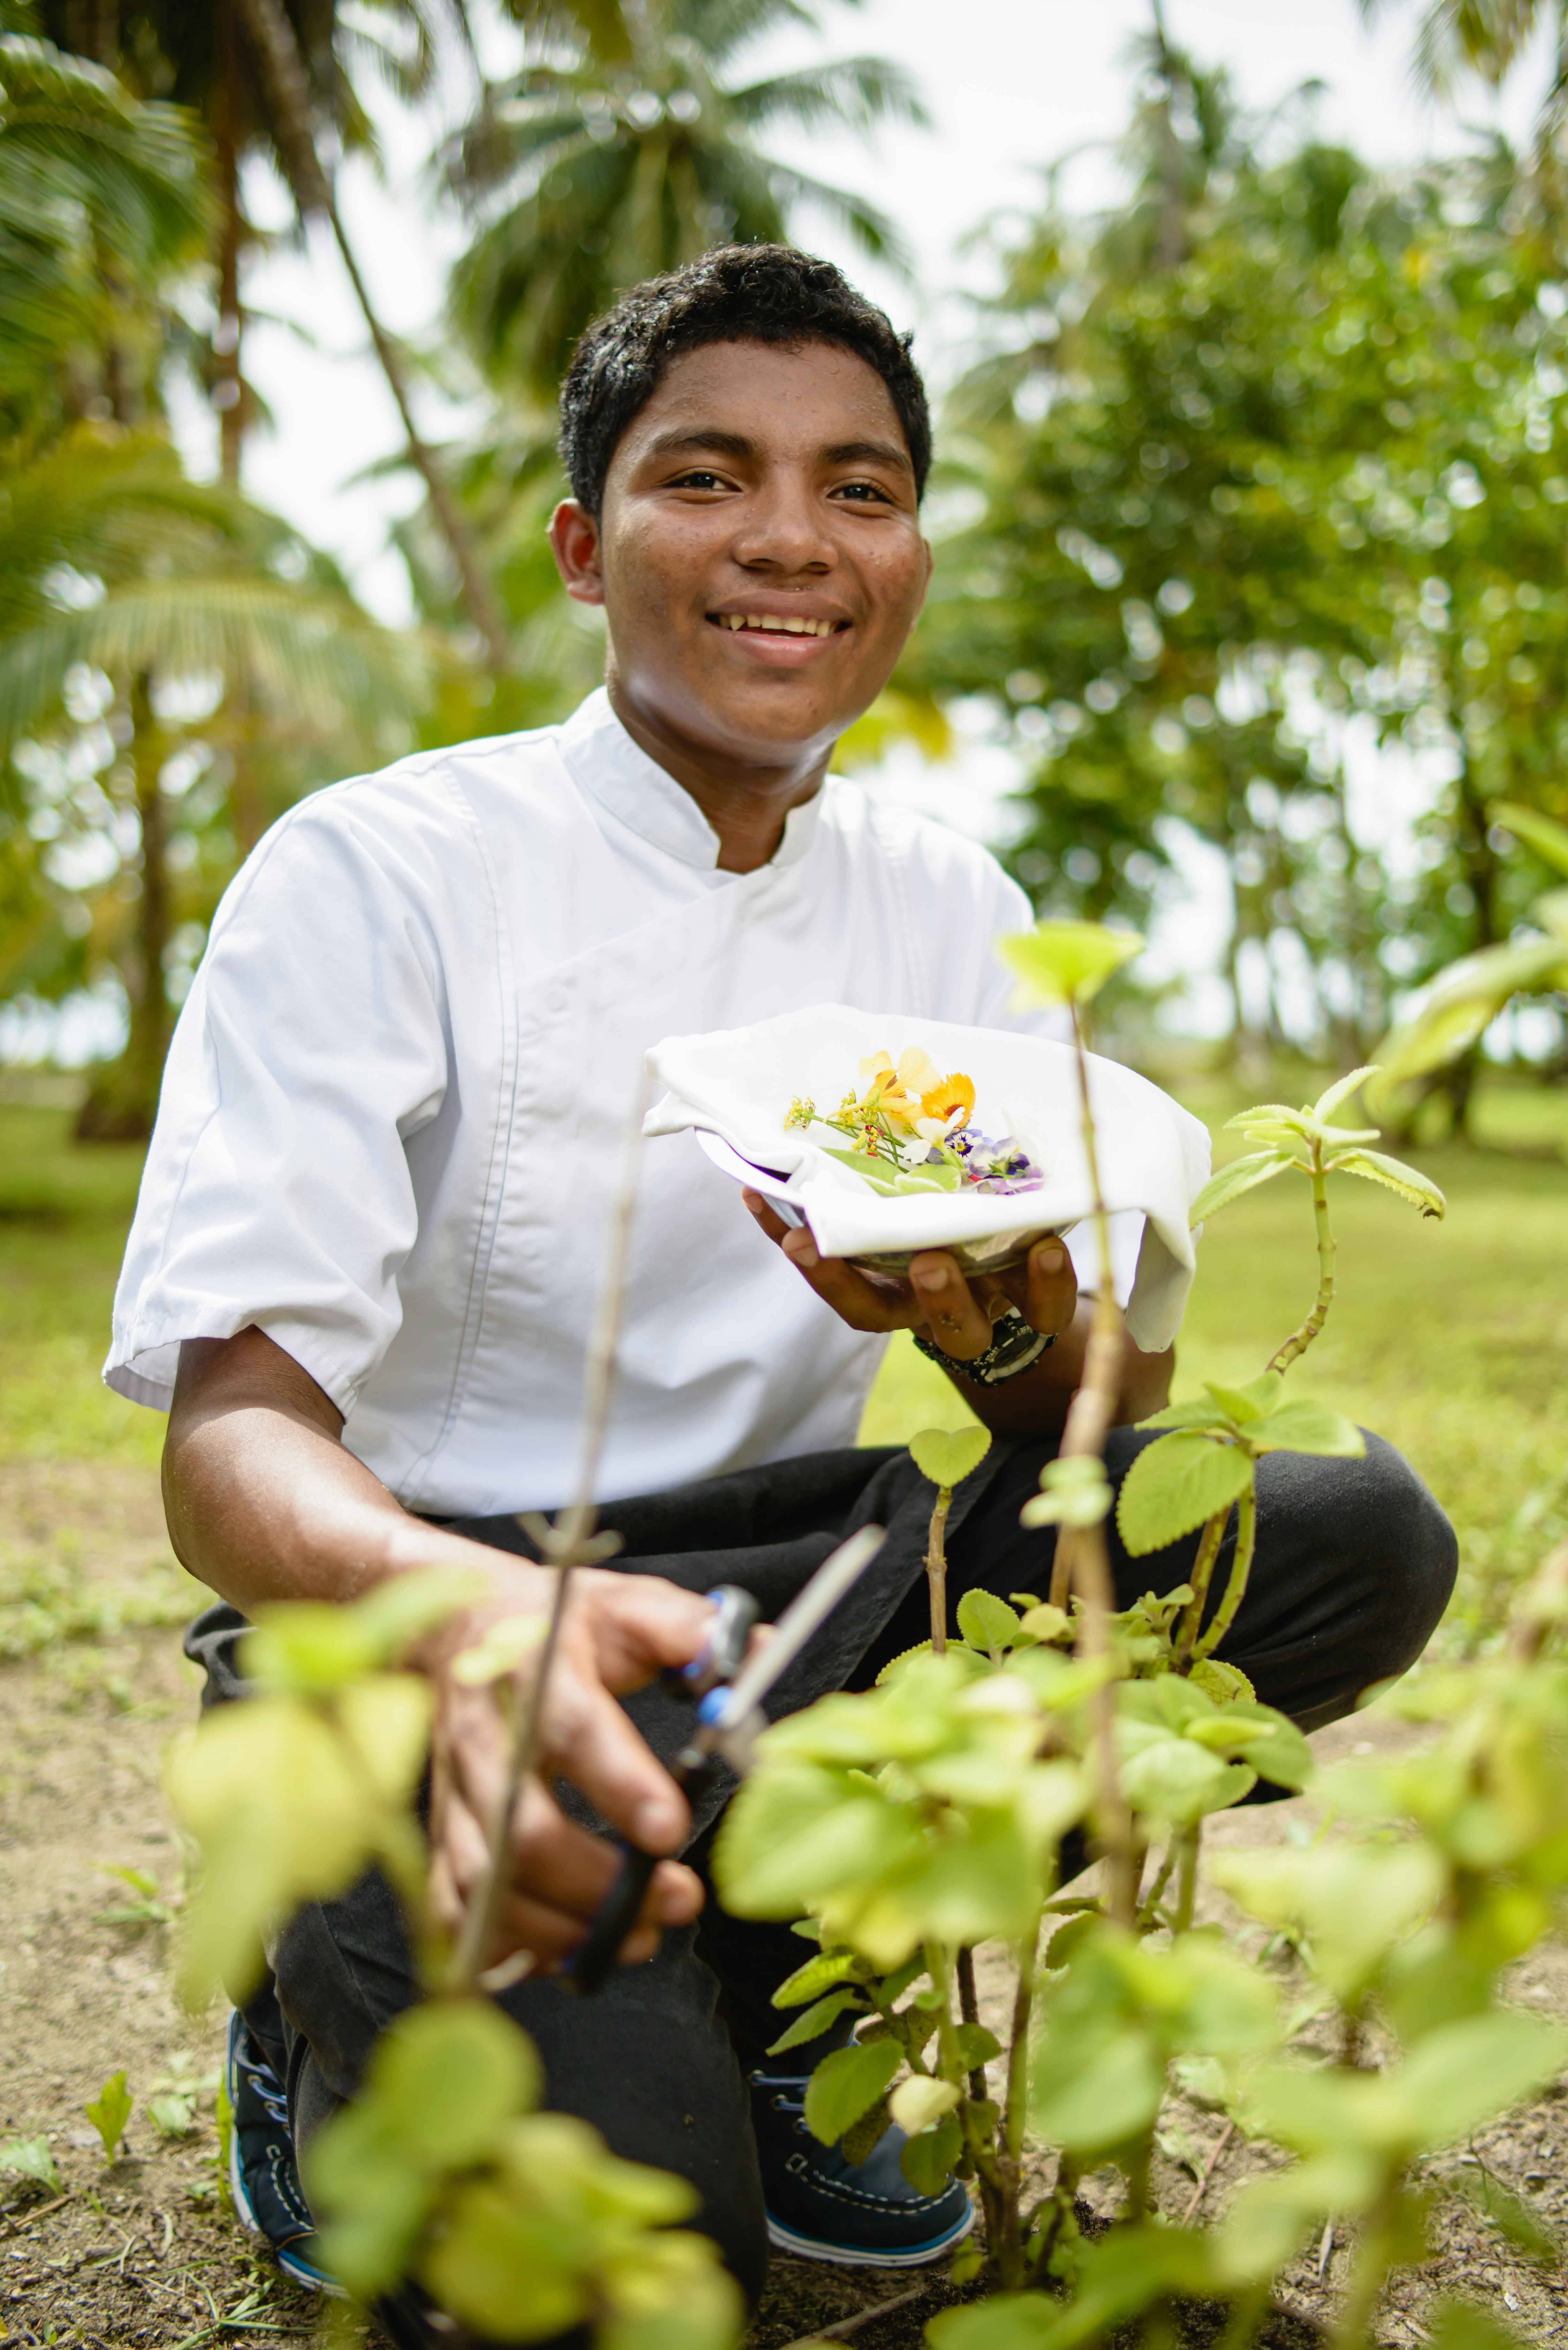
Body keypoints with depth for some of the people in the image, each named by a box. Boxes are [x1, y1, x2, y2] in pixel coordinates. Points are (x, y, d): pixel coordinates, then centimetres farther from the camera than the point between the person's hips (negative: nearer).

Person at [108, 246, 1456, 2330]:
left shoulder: (952, 911, 5)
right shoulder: (377, 875, -10)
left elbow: (1110, 1411, 1)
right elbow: (231, 1433, -19)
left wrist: (1007, 1312, -25)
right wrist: (471, 1617, -43)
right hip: (412, 1631, -5)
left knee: (1358, 1535, -14)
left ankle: (758, 1979, -2)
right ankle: (345, 2034, 5)